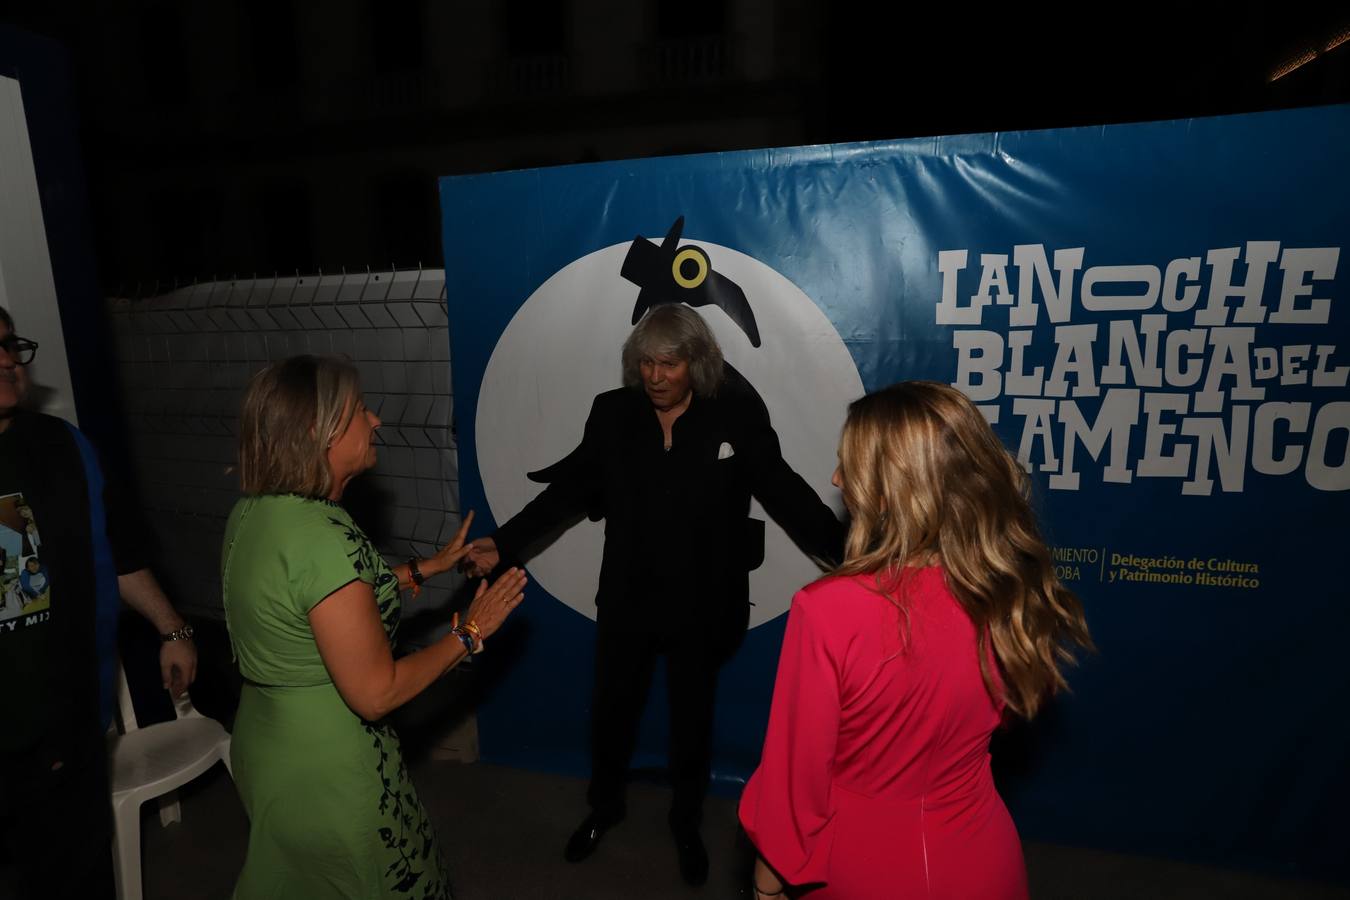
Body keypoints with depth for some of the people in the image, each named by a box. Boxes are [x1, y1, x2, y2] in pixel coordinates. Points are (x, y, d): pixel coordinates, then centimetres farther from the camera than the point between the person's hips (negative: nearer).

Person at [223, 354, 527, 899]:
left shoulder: (253, 511, -3)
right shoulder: (323, 538, -31)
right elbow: (375, 694, -28)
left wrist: (429, 567, 12)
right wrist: (470, 634, -16)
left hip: (265, 748, 9)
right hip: (328, 771, -8)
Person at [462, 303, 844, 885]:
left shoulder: (736, 414, -12)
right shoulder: (612, 412, -6)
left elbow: (784, 492, -11)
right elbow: (570, 489, -3)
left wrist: (848, 553, -20)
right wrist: (505, 543, -10)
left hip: (701, 603, -1)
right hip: (627, 597, 2)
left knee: (691, 718, 19)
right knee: (610, 710, 19)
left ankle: (686, 822, 47)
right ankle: (605, 807, 49)